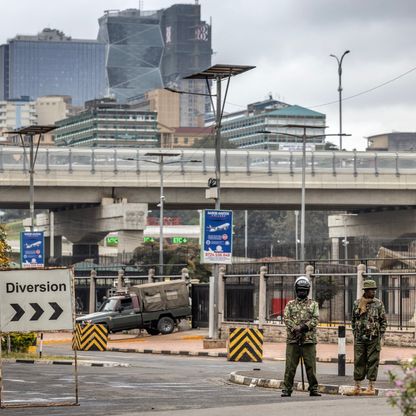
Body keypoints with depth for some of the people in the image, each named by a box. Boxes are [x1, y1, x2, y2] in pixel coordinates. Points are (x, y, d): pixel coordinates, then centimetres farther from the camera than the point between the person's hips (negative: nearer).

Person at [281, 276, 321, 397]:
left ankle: (313, 389, 9)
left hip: (309, 340, 0)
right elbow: (287, 319, 0)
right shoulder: (290, 304, 13)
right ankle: (287, 389, 3)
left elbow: (315, 319, -1)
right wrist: (295, 329, -17)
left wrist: (304, 327, -16)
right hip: (292, 340, 0)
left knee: (311, 366, 1)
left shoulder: (313, 304, 12)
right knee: (290, 366, -1)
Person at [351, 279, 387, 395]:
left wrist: (379, 335, -3)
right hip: (359, 338, 2)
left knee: (373, 362, -1)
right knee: (358, 362, 3)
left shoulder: (378, 304, 1)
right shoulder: (357, 303, 6)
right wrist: (355, 333, 7)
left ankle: (371, 387, 4)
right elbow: (353, 320, 15)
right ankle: (357, 387, 9)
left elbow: (384, 321, 4)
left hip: (374, 338, -2)